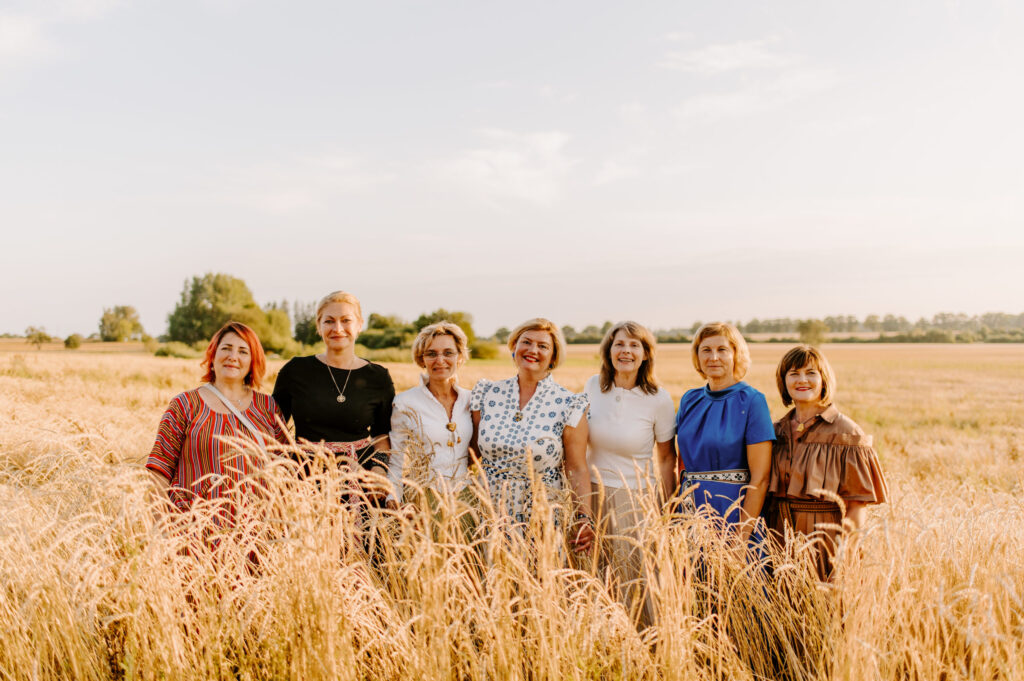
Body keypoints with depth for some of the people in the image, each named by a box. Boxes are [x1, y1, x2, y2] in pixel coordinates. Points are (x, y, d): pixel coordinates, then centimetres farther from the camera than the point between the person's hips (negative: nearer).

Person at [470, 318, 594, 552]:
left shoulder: (568, 405, -7)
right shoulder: (487, 393, 2)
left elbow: (577, 470, -7)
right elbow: (473, 454, 8)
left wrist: (584, 519, -18)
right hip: (491, 519, 3)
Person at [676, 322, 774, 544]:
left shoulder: (752, 401, -9)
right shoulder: (690, 400, 6)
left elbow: (760, 478, -13)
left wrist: (742, 536, -16)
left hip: (734, 516, -4)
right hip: (690, 515, 5)